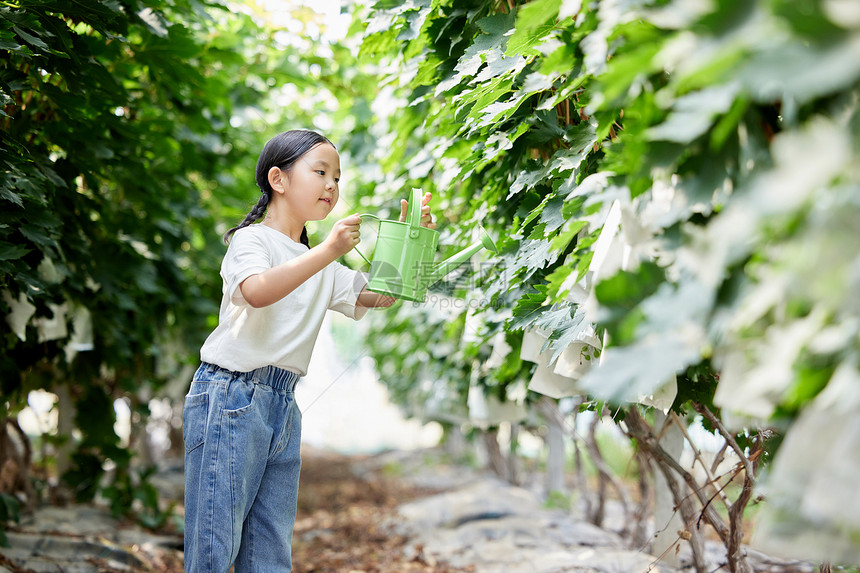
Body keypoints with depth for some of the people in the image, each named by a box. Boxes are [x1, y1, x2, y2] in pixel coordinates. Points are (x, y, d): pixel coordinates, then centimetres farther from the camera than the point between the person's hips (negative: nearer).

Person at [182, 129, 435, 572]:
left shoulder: (323, 269, 22)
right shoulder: (251, 239, -1)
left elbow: (381, 295, 17)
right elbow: (257, 290, -22)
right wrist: (328, 251, -29)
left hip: (284, 407, 7)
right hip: (231, 397, -7)